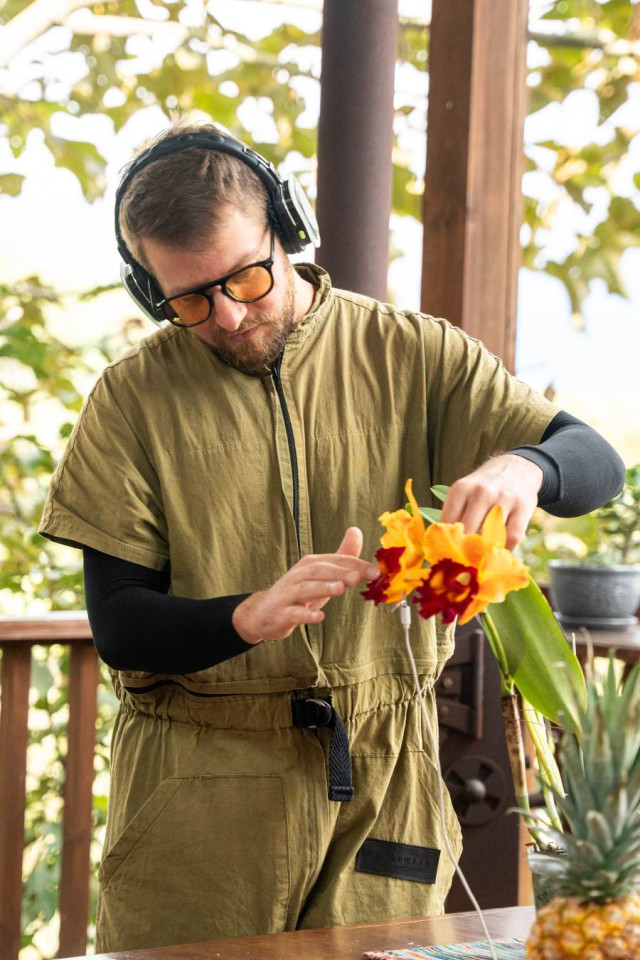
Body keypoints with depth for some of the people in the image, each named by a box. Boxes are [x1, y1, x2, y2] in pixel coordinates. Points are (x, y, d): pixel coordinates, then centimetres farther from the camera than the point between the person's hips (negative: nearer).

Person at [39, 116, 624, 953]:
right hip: (198, 782, -1)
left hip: (381, 780, 1)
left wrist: (522, 465, -24)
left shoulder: (410, 354, 3)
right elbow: (118, 625, -4)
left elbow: (597, 465, 0)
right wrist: (250, 616, -23)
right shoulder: (133, 398, 0)